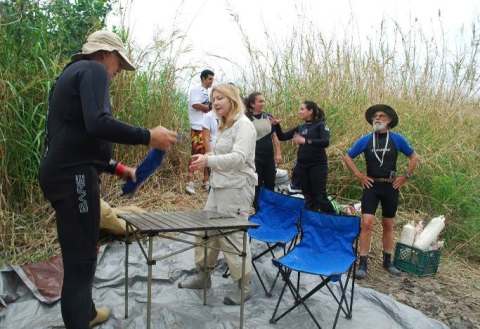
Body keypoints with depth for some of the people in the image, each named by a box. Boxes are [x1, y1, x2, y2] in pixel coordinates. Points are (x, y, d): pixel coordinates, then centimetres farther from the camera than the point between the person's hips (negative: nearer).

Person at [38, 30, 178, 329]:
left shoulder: (74, 73, 25)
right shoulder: (94, 70, -6)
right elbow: (98, 124, -25)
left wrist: (119, 169, 22)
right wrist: (148, 136, -19)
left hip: (65, 173, 11)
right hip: (73, 176, -11)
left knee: (81, 253, 22)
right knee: (81, 259, -5)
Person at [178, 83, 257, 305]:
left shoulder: (243, 125, -13)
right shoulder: (225, 126, 16)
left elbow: (238, 158, -27)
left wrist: (209, 160, -38)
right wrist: (206, 159, 12)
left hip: (236, 189, -10)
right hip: (219, 186, 10)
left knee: (232, 237, -4)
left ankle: (244, 287, 12)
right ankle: (203, 276, 29)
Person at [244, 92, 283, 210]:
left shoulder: (268, 117, 6)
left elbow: (274, 136, 10)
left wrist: (278, 153, 4)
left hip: (269, 158, 5)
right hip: (255, 158, -4)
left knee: (270, 186, 12)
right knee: (257, 187, 4)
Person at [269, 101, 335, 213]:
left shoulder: (321, 125, -5)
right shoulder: (300, 127, 12)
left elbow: (326, 142, -22)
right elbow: (282, 137, 14)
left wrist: (305, 141, -30)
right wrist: (276, 125, -2)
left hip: (318, 165, -6)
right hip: (302, 166, 6)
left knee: (320, 197, -7)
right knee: (308, 197, 11)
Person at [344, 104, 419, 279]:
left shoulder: (397, 139, -2)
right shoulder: (365, 140, -2)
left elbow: (414, 157, 9)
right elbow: (348, 157, 7)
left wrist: (405, 176, 1)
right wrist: (359, 175, -2)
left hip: (391, 187, 1)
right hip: (371, 186, -1)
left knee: (388, 225, 12)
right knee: (367, 223, -10)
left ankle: (387, 262, 26)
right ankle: (362, 264, -2)